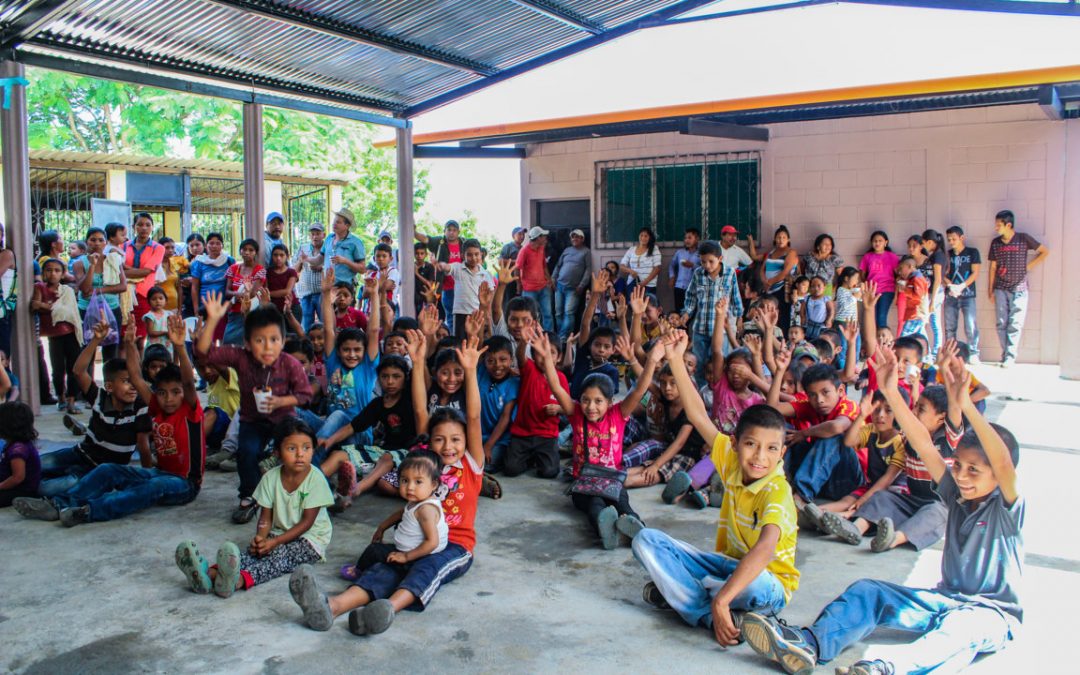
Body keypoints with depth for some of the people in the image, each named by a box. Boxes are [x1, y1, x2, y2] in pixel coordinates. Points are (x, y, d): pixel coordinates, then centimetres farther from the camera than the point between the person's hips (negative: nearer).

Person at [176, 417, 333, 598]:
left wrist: (275, 541, -23)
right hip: (279, 533, 5)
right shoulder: (270, 478, -1)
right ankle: (212, 573, -50)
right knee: (254, 551, -24)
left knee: (280, 554, -32)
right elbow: (266, 517, 0)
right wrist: (260, 537, -23)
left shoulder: (316, 479, -14)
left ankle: (239, 579, -60)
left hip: (310, 538, -4)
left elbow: (307, 522, -15)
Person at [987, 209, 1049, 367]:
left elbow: (1045, 251, 4)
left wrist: (1029, 266, -3)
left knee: (1015, 324, -4)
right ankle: (1005, 354, 8)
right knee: (1001, 323, 1)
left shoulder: (1023, 239, -4)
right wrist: (990, 289, 9)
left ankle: (1010, 356, -2)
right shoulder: (995, 243, 5)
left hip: (1018, 289, -3)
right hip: (1000, 289, 3)